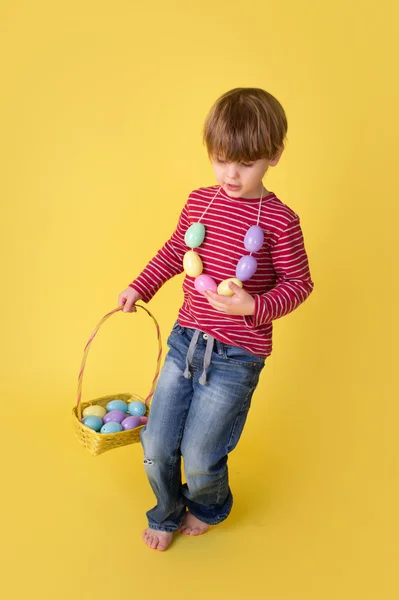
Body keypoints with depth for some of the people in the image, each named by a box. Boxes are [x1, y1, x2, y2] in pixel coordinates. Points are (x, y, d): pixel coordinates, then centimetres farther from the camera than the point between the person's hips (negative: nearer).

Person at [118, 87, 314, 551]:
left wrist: (254, 306, -21)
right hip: (185, 341, 5)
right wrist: (140, 287, 12)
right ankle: (167, 514, 42)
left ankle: (208, 508, 41)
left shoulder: (279, 220, -11)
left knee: (199, 457, 3)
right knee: (156, 446, 10)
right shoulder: (199, 203, 3)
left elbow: (298, 283, -5)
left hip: (237, 357, -4)